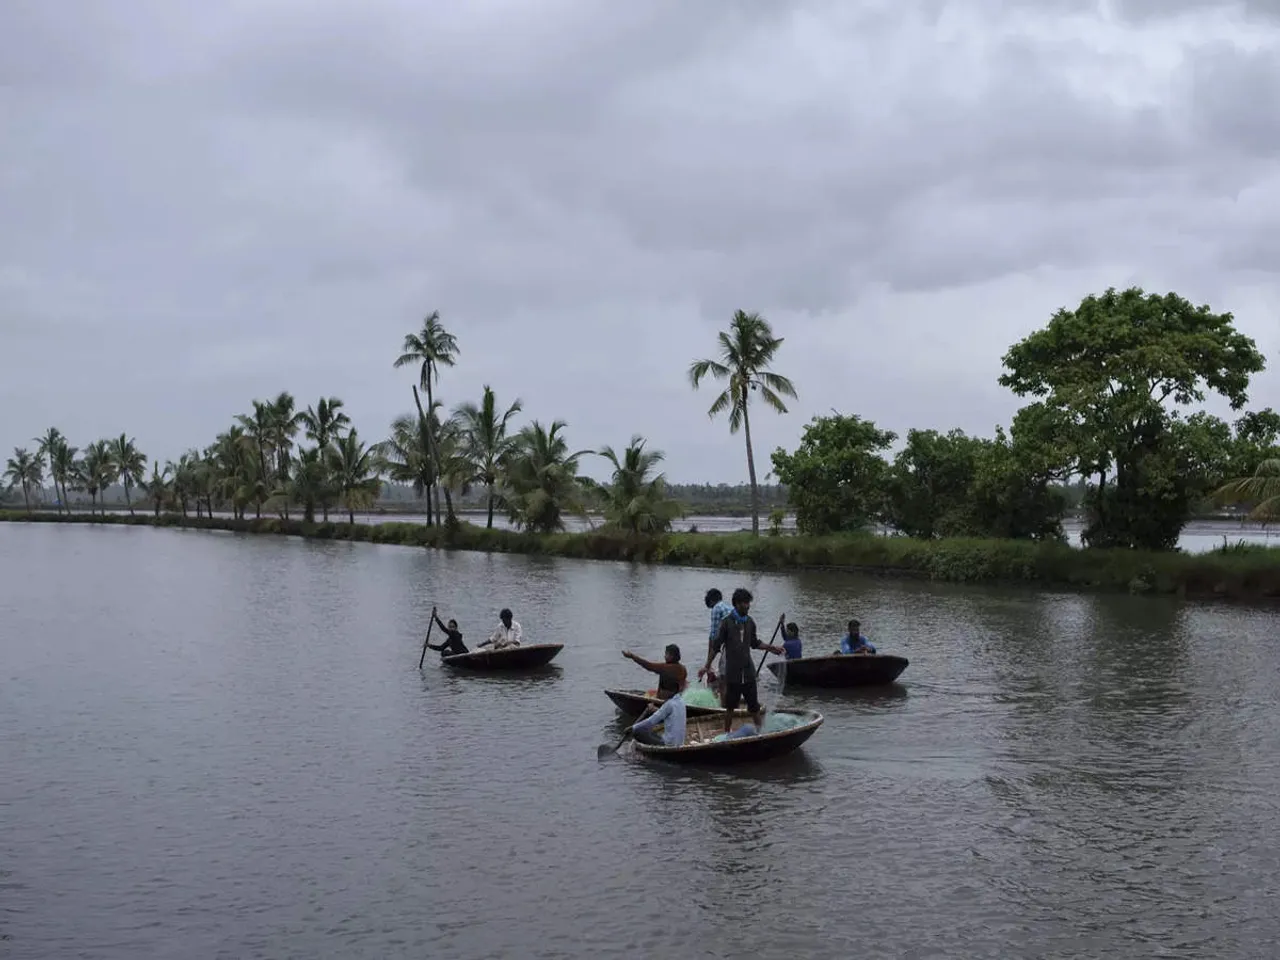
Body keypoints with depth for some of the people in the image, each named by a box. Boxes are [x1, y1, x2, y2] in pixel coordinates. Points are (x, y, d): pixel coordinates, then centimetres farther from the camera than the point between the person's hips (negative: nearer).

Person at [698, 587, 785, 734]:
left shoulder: (750, 622, 5)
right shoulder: (727, 622, -9)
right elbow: (716, 646, -6)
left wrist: (772, 648, 10)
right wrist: (707, 666, -7)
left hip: (748, 671, 4)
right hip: (733, 672, -4)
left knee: (754, 705, 7)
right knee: (730, 706, 7)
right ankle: (727, 733, 20)